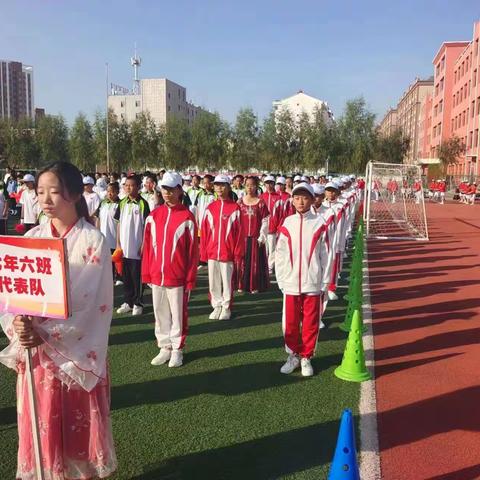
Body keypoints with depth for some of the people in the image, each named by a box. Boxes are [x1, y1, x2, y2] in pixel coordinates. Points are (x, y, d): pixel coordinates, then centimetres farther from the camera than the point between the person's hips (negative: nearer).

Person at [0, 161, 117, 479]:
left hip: (76, 351, -3)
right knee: (41, 426, 14)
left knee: (78, 426, 10)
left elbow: (89, 302, -16)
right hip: (34, 351, 4)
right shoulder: (31, 238, 3)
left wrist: (44, 333, -24)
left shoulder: (92, 241, -11)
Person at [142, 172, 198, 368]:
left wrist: (191, 278, -7)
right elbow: (147, 246, 7)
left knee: (178, 314, 8)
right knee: (160, 313, 14)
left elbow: (193, 250, -7)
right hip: (156, 276, 4)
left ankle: (177, 349, 23)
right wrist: (146, 273, 5)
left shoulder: (187, 217, -7)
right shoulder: (153, 215, 4)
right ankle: (164, 347, 29)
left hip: (178, 277, -4)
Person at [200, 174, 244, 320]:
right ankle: (216, 306, 24)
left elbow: (239, 233, -3)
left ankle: (226, 307, 21)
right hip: (212, 253, 3)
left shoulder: (235, 208, -3)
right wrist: (203, 253, 2)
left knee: (227, 282, 6)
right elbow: (204, 232, 6)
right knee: (213, 283, 10)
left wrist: (238, 254, -5)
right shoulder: (210, 208, 5)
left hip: (228, 253, -3)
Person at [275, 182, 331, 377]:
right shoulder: (287, 224, 1)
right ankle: (293, 355, 27)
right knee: (290, 322, 9)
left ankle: (306, 357, 24)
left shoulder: (319, 224, -3)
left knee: (311, 323, 8)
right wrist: (281, 281, 0)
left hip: (313, 284, -1)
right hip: (291, 284, 1)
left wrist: (324, 284, -2)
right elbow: (279, 255, 4)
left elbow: (325, 256, -1)